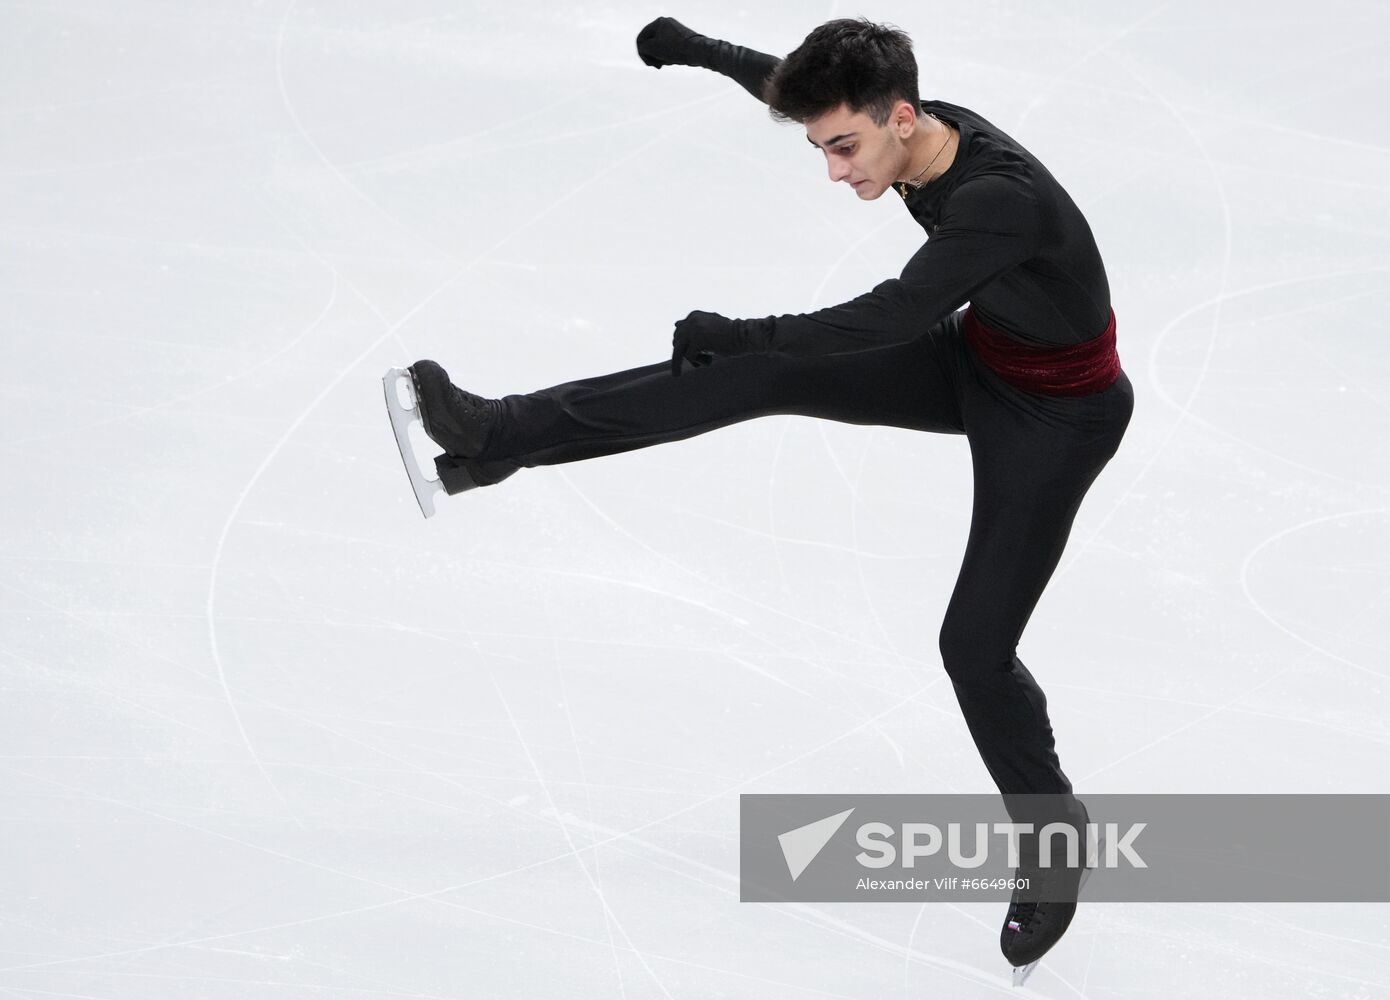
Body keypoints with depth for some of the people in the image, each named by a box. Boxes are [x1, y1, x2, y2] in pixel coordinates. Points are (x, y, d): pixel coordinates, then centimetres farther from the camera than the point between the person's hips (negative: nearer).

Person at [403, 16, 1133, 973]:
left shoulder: (1003, 198, -37)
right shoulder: (916, 130, -12)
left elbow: (893, 317, -40)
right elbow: (788, 81, 8)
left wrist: (748, 334, -34)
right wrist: (698, 47, 21)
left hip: (1059, 416, -7)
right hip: (975, 357, 7)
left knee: (976, 642, -8)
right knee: (758, 373, -9)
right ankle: (497, 436, -12)